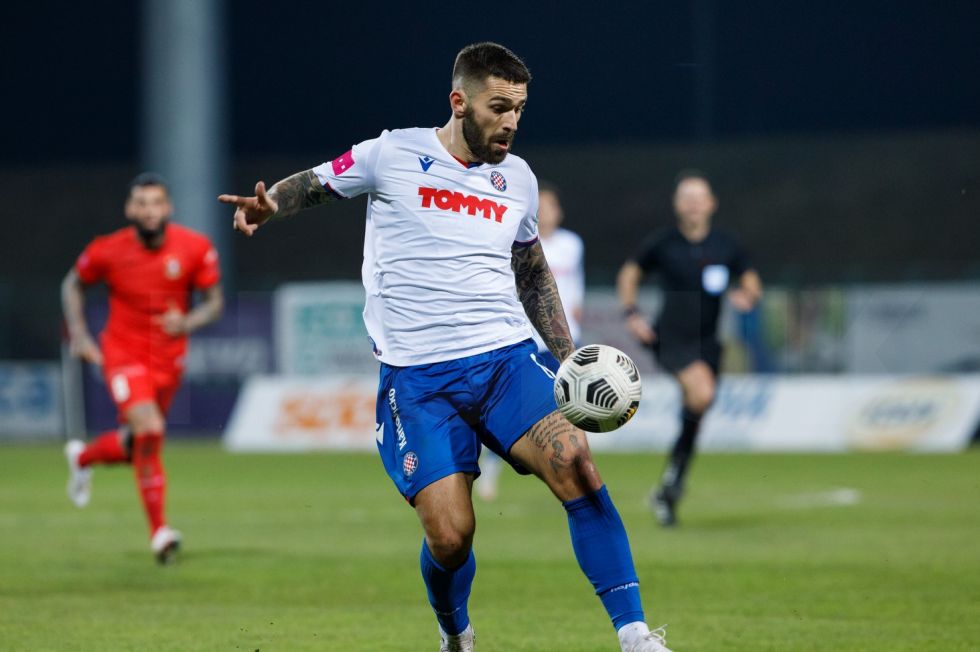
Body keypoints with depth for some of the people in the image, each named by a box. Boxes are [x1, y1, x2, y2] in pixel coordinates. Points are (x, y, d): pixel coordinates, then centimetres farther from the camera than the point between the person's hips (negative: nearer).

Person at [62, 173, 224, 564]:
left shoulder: (196, 249, -11)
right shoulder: (107, 251, -12)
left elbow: (215, 302, -2)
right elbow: (73, 285, 6)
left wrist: (188, 323, -23)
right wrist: (79, 335, -3)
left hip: (169, 358, 3)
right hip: (123, 353, -3)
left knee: (136, 446, 15)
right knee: (149, 431, -25)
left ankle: (82, 457, 51)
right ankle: (159, 531, -16)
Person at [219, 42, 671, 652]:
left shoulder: (518, 178, 13)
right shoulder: (393, 155, 1)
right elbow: (315, 183, 12)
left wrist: (570, 359, 21)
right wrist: (268, 204, -10)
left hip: (507, 357, 3)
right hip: (417, 377, -3)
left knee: (572, 459, -25)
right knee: (450, 536, -12)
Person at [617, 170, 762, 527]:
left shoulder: (726, 245, 3)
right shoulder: (662, 243, -3)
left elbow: (752, 284, 14)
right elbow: (628, 274, 12)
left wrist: (747, 296, -9)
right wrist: (631, 313, -2)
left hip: (706, 341, 4)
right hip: (671, 337, -4)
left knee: (693, 417, 6)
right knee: (702, 392, -29)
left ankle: (667, 493, 21)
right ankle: (676, 471, -11)